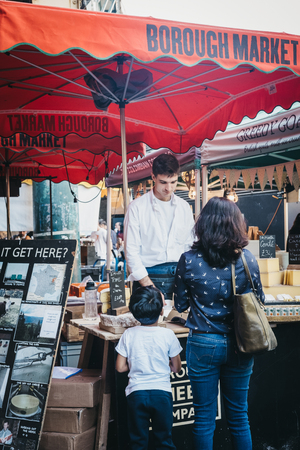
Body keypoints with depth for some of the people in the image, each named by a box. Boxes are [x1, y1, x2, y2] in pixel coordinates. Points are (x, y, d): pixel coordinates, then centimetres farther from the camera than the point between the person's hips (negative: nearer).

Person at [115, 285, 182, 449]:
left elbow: (120, 367, -2)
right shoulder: (168, 334, -7)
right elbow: (176, 367, 2)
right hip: (162, 393, 0)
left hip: (136, 393, 1)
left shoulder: (128, 334, -5)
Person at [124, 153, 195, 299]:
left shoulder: (184, 207, 11)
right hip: (149, 277, -3)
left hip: (179, 277, 3)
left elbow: (190, 246, 14)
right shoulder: (137, 207, -2)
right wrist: (149, 287, -12)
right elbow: (131, 250, -5)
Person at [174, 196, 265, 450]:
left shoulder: (189, 260, -11)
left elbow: (180, 305, -1)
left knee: (204, 417, 12)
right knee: (238, 416, 17)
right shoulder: (247, 259, -8)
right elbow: (259, 301, 4)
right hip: (238, 345, 2)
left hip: (203, 345, -1)